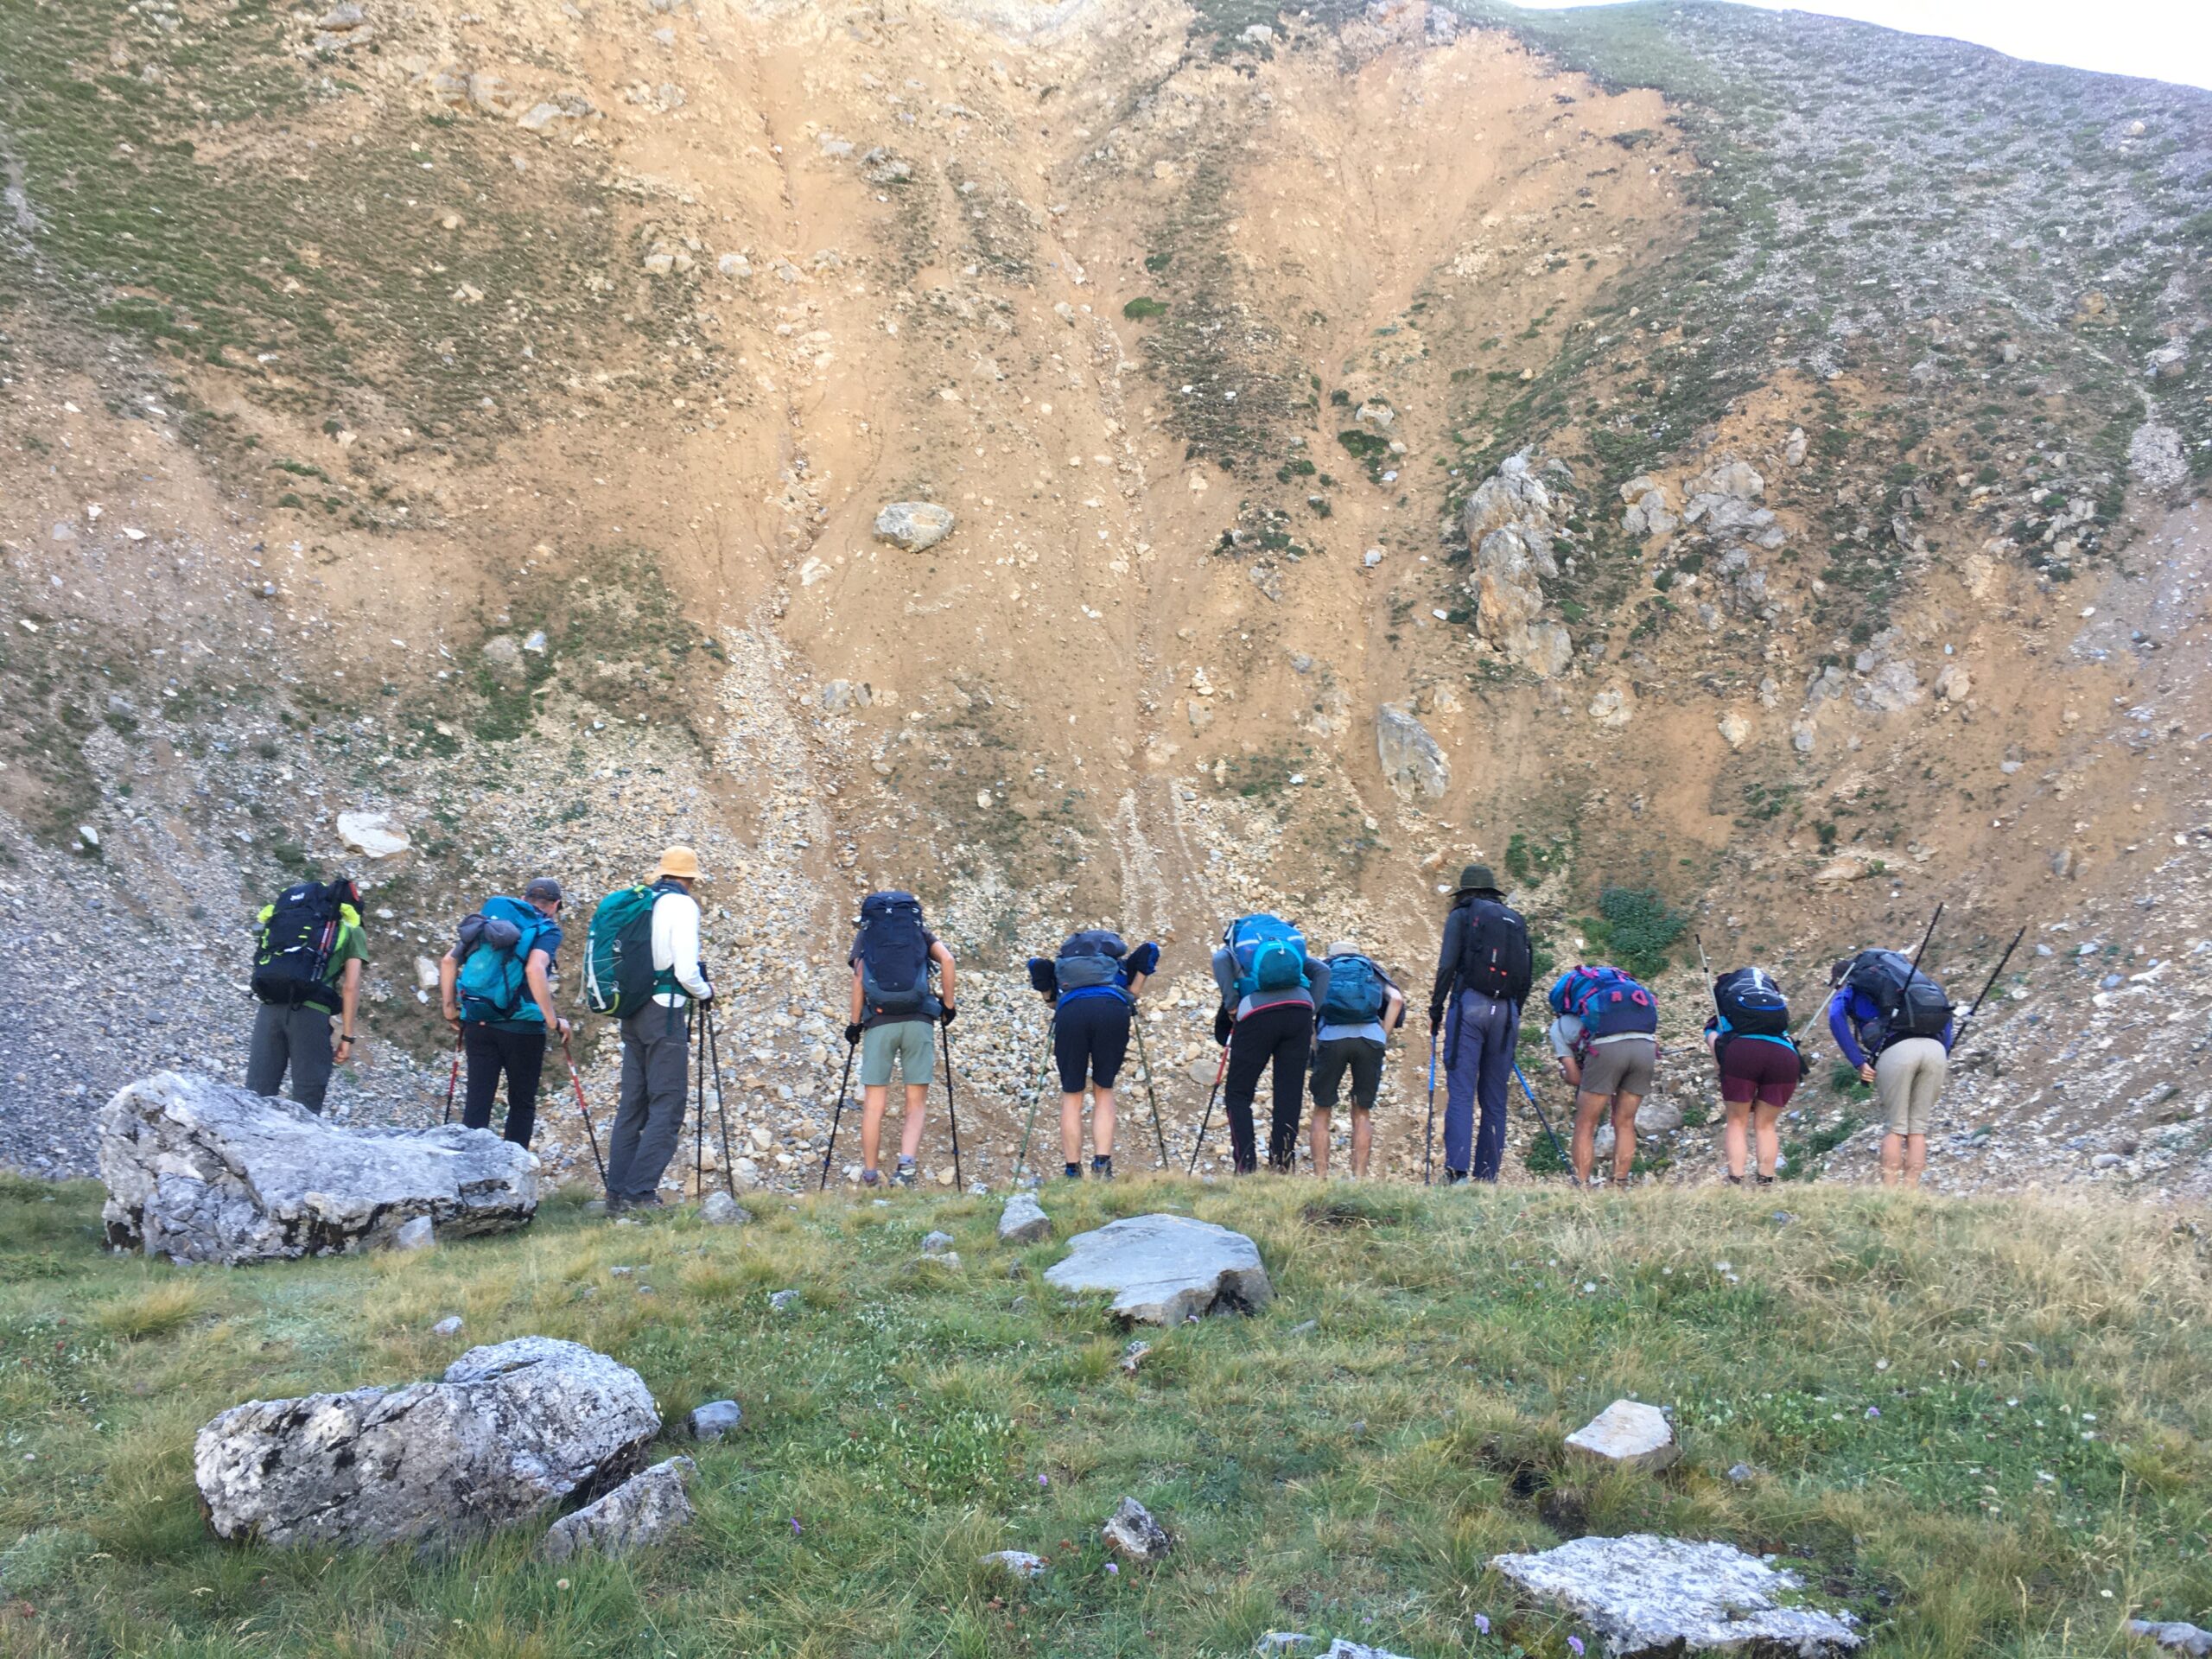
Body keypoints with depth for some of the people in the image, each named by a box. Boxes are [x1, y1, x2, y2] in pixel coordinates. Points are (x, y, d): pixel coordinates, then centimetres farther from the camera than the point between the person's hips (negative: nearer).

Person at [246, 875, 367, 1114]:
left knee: (256, 1094, 8)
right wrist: (347, 1037, 6)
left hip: (269, 1005, 4)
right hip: (310, 1011, -4)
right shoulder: (350, 929, 14)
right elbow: (351, 987, 5)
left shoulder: (283, 915, 28)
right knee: (307, 1103, 1)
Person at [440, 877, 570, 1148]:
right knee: (522, 1104, 9)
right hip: (522, 1026, -4)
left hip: (477, 1024, 4)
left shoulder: (488, 921, 15)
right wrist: (553, 1021, -17)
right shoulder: (546, 930, -2)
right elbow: (535, 968, -20)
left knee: (477, 1102, 6)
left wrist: (450, 1009, 17)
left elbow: (448, 961, 11)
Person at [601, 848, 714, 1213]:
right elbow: (686, 970, -15)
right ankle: (640, 1193, -9)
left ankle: (617, 1195, 12)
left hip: (632, 1011, 7)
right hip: (665, 1012, -7)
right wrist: (705, 993, 4)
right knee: (666, 1108, -4)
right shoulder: (682, 905, -7)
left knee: (631, 1106, 11)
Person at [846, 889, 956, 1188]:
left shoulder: (866, 934, 18)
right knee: (916, 1104, 3)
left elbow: (859, 976, 3)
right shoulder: (920, 932, 20)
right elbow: (946, 959, 2)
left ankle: (870, 1177, 11)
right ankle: (906, 1165, -18)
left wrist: (855, 1023, 5)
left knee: (874, 1105, 5)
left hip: (879, 1021, 0)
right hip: (919, 1020, 0)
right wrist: (948, 1004, 9)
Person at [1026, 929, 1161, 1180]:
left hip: (1070, 1010, 0)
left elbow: (1037, 965, 14)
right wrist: (1132, 995, 19)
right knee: (1104, 1090, 14)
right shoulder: (1119, 957, 36)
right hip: (1113, 1008, 0)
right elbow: (1149, 952, 15)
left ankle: (1073, 1172, 8)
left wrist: (1052, 1000, 25)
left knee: (1071, 1095, 11)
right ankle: (1102, 1163, -1)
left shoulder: (1061, 963, 35)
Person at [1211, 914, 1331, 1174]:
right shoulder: (1292, 945, 32)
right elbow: (1322, 970, 15)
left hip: (1258, 1013, -3)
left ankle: (1246, 1165, -3)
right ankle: (1282, 1167, 3)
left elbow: (1221, 960, -4)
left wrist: (1231, 1006, 0)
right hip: (1299, 1010, 3)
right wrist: (1310, 1010, 11)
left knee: (1238, 1094, 8)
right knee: (1290, 1094, 9)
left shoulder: (1231, 949, 23)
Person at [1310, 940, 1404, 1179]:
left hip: (1332, 1037, -1)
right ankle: (1359, 1178, 8)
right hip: (1370, 1037, 1)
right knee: (1362, 1113, 14)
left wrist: (1317, 1052, 14)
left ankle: (1320, 1179, 6)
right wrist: (1383, 1040, 9)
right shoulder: (1372, 971, 29)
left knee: (1322, 1112, 12)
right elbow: (1397, 999, 9)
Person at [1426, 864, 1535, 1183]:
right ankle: (1487, 1176, 6)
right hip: (1506, 1012, 4)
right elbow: (1527, 977, 15)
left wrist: (1435, 1012, 1)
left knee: (1460, 1093, -8)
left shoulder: (1461, 915, 6)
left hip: (1470, 1005, -4)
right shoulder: (1516, 920, 19)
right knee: (1495, 1099, 7)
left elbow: (1447, 967, -4)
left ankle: (1457, 1171, -19)